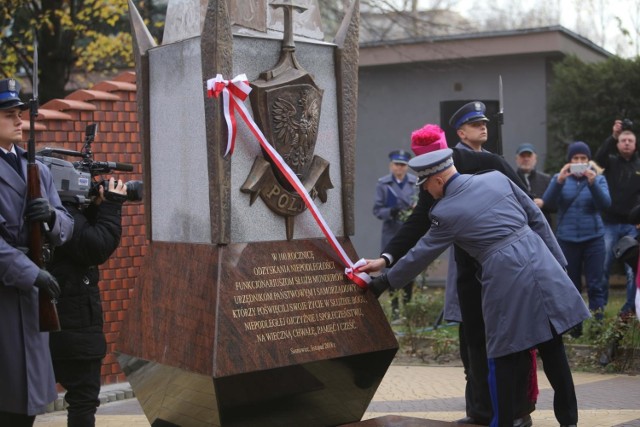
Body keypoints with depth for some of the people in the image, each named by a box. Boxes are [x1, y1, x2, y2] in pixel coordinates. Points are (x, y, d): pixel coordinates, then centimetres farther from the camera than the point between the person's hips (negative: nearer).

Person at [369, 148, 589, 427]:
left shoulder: (445, 212, -3)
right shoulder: (497, 178, 10)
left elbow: (421, 255, 7)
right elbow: (537, 219, 13)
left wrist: (385, 282, 20)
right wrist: (557, 262, 19)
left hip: (507, 282, -5)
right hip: (543, 267, 5)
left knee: (503, 359, 8)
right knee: (553, 350, 12)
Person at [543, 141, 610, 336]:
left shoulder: (598, 178, 4)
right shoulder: (560, 178, 4)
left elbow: (605, 204, -11)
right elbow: (548, 201, -11)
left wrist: (593, 183, -26)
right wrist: (559, 180, -26)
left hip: (594, 238, 0)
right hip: (567, 240, 1)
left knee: (595, 285, -3)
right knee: (571, 286, 6)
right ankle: (574, 327, 14)